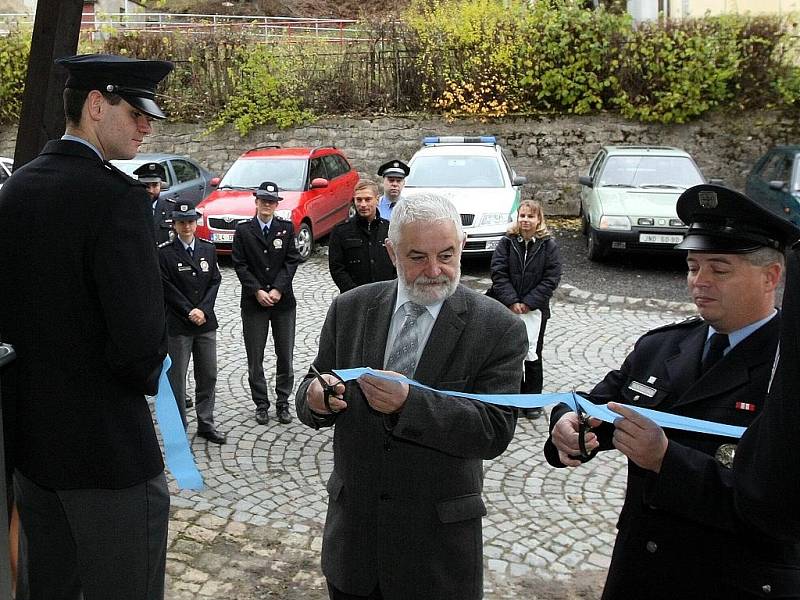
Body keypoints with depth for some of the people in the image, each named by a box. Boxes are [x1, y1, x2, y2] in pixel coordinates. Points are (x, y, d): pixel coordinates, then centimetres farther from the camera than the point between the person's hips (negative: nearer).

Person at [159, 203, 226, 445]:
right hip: (177, 324, -4)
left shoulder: (208, 249, 7)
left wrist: (203, 310, -9)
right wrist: (189, 312, -13)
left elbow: (215, 282, 4)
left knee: (208, 375, 9)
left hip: (206, 323, 4)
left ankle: (206, 424, 21)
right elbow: (166, 288, -9)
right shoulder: (164, 252, -6)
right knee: (176, 377, 3)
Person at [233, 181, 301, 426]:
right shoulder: (243, 230, 2)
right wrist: (257, 291, -13)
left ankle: (283, 403, 18)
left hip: (283, 301, 1)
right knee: (255, 357, 5)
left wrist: (277, 289, -12)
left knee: (285, 355, 6)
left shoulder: (287, 228, 4)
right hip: (254, 302, -1)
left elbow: (291, 261, -2)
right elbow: (240, 265, -3)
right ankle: (261, 404, 16)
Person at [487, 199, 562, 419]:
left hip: (535, 309, -1)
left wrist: (528, 303, -14)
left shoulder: (548, 246, -2)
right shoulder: (506, 243, 0)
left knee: (532, 355, 6)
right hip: (507, 308, 1)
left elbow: (551, 278, -7)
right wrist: (512, 302, -16)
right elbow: (498, 273, -6)